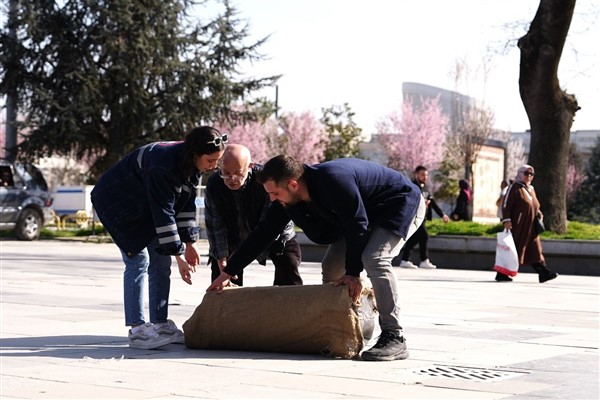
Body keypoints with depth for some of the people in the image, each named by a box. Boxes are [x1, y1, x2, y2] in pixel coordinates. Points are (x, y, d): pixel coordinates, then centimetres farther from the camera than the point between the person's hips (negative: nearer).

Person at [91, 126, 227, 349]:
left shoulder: (192, 165, -9)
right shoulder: (163, 166, -36)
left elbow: (186, 202, -1)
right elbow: (163, 212, -35)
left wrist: (188, 242, -5)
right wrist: (177, 254, -32)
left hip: (147, 209, 9)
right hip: (119, 203, -9)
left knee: (160, 262, 3)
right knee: (139, 260, -17)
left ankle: (160, 325, 8)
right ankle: (137, 329, -18)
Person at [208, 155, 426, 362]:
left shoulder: (333, 180, -37)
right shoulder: (288, 200, -11)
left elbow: (357, 226, -30)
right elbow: (263, 234, -4)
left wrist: (352, 272, -24)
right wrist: (227, 273, -3)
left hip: (402, 204, -9)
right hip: (361, 213, 9)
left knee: (374, 259, -29)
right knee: (331, 268, 1)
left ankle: (394, 338, -25)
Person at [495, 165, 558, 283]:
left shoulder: (531, 189, 18)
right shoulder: (515, 187, -6)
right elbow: (506, 204, -12)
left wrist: (538, 213, 9)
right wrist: (506, 220, -21)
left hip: (530, 227, 8)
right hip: (517, 226, -8)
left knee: (535, 250, 3)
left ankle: (543, 272, -1)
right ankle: (501, 274, 4)